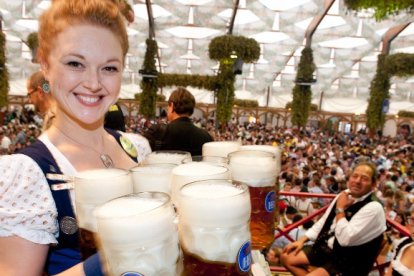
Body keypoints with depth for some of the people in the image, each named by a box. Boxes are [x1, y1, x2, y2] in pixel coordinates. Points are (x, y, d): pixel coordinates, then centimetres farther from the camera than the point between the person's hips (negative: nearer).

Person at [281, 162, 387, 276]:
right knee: (287, 257, 2)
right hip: (325, 248, 8)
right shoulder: (344, 195, 2)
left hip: (347, 262, -8)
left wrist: (340, 209, -19)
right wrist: (301, 240, 7)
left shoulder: (374, 208, -21)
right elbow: (324, 221, 12)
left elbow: (345, 239, -29)